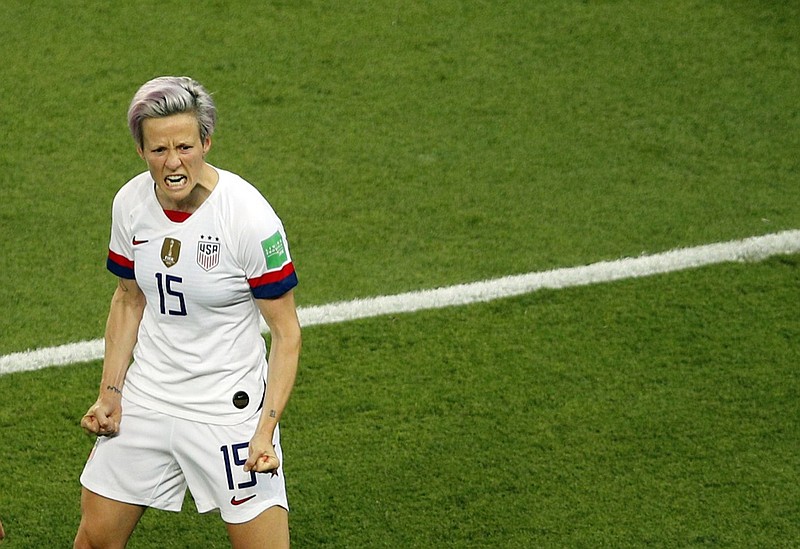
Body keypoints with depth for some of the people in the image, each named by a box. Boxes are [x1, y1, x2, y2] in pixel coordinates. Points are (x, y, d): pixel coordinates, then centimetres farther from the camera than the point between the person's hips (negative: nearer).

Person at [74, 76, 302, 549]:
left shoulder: (249, 216, -20)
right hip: (144, 400, 5)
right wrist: (109, 393, 5)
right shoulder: (130, 203, -5)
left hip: (228, 405, -5)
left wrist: (266, 429, -20)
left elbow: (287, 332, -13)